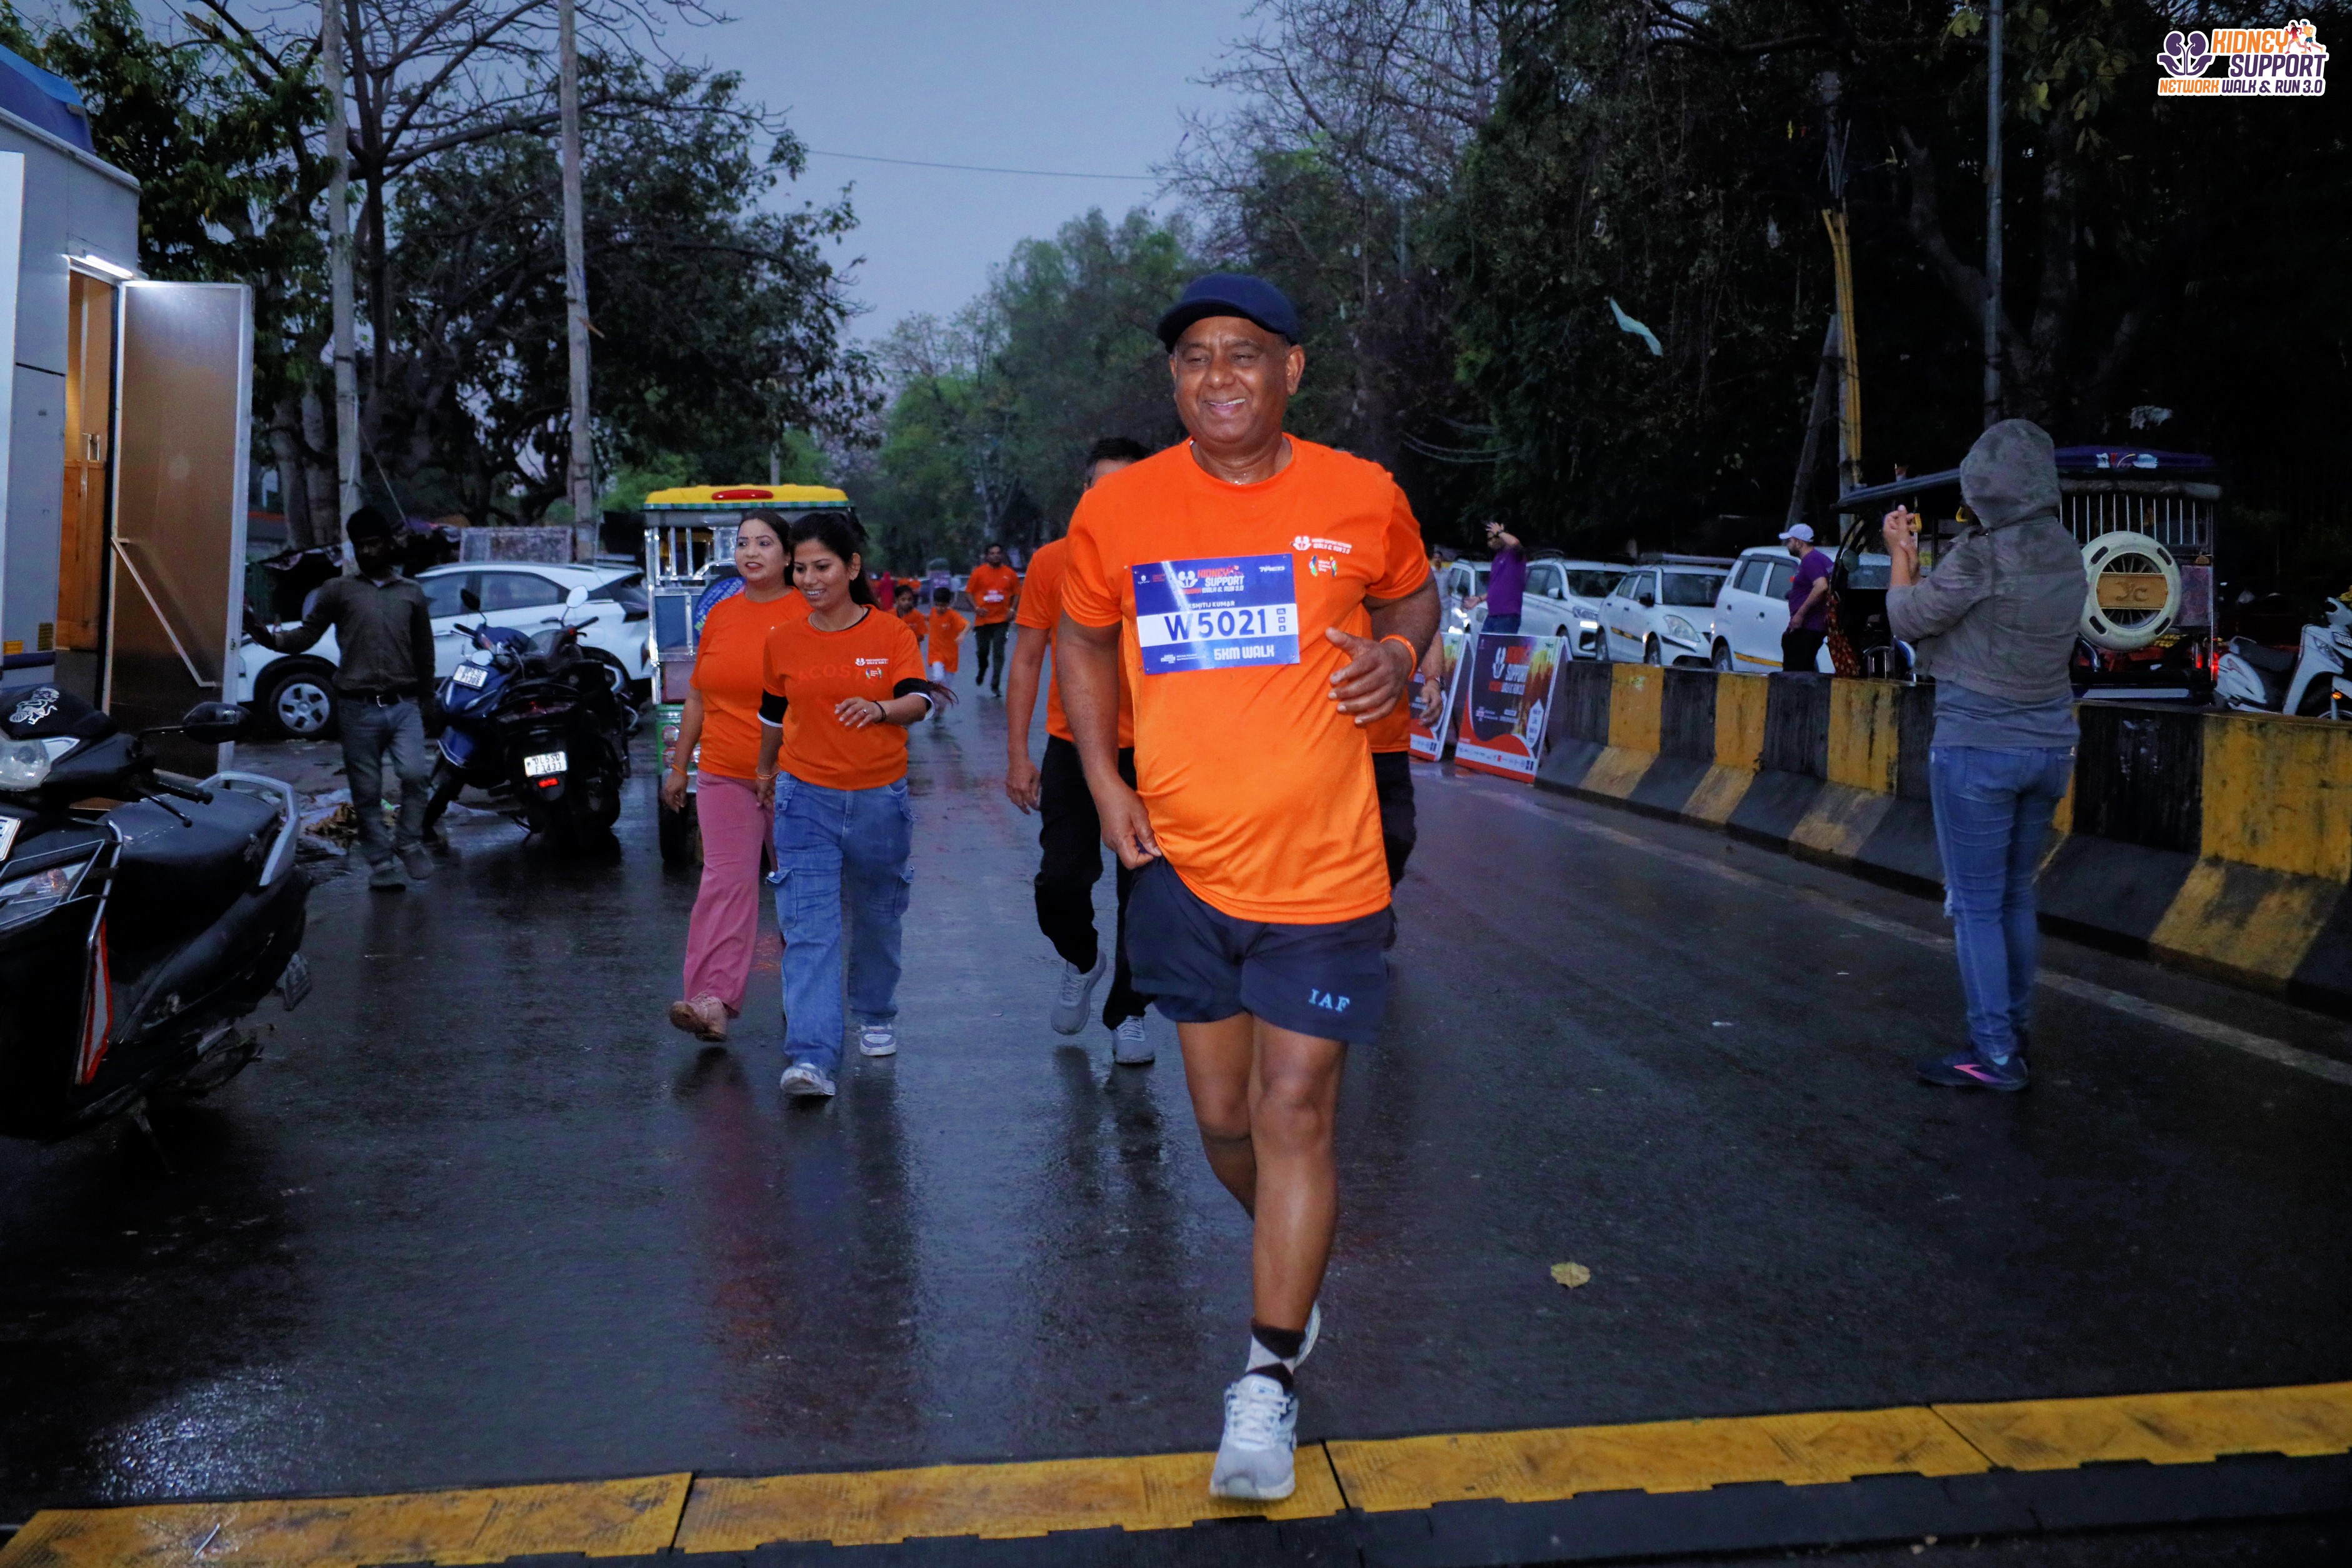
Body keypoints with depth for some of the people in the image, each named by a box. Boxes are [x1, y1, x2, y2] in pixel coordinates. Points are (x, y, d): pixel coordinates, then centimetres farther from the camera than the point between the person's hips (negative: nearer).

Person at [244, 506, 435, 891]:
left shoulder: (412, 594, 12)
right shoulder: (338, 590, 7)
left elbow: (424, 654, 17)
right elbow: (306, 636, -1)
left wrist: (425, 702, 16)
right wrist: (270, 637, -20)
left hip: (404, 705, 1)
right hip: (358, 708, 0)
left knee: (416, 774, -19)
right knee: (367, 793, 2)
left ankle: (408, 842, 2)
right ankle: (380, 861, 13)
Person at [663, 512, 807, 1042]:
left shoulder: (809, 615, -3)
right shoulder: (720, 614, 10)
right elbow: (698, 698, 17)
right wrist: (678, 766, 18)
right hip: (724, 776, 3)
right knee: (726, 882, -7)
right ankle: (712, 1002, -14)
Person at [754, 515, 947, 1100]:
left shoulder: (891, 633, -4)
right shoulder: (782, 641, 2)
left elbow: (919, 699, -14)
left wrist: (880, 709, -34)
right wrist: (767, 772, 27)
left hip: (880, 798, 0)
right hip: (806, 799, 0)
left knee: (877, 916, 16)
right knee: (808, 928, -11)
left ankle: (875, 1015, 40)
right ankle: (813, 1058, -16)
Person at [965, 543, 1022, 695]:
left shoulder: (1010, 574, 3)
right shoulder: (979, 572, 0)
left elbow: (1017, 593, 9)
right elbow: (969, 592, 3)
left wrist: (1012, 610, -4)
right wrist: (976, 608, -10)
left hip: (1002, 620, -1)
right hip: (983, 619, 1)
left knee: (998, 653, -7)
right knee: (982, 650, 9)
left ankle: (995, 685, -2)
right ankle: (982, 669, 43)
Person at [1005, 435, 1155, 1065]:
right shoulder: (1051, 563, 0)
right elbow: (1026, 660, 2)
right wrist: (1017, 754, -3)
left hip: (1149, 753, 0)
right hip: (1071, 747, 0)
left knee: (1144, 894, 3)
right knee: (1060, 883, -2)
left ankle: (1127, 1015, 20)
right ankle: (1082, 960, 31)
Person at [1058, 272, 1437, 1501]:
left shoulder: (1363, 498, -3)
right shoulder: (1117, 509, -2)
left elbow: (1413, 596, 16)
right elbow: (1081, 638, 13)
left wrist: (1397, 653, -7)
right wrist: (1103, 778, 1)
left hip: (1322, 874, -2)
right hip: (1182, 866, 2)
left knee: (1294, 1117, -2)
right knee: (1223, 1118, 15)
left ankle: (1268, 1384, 12)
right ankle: (1293, 1272, 45)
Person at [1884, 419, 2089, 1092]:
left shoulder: (1978, 556, -19)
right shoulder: (2067, 555, 4)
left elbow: (1908, 620, -6)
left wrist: (1900, 554, 9)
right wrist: (1920, 556, 18)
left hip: (1978, 749, -7)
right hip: (2050, 747, 7)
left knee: (1976, 904, 1)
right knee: (2016, 894, 18)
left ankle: (1994, 1054, 4)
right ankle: (2016, 1030, 27)